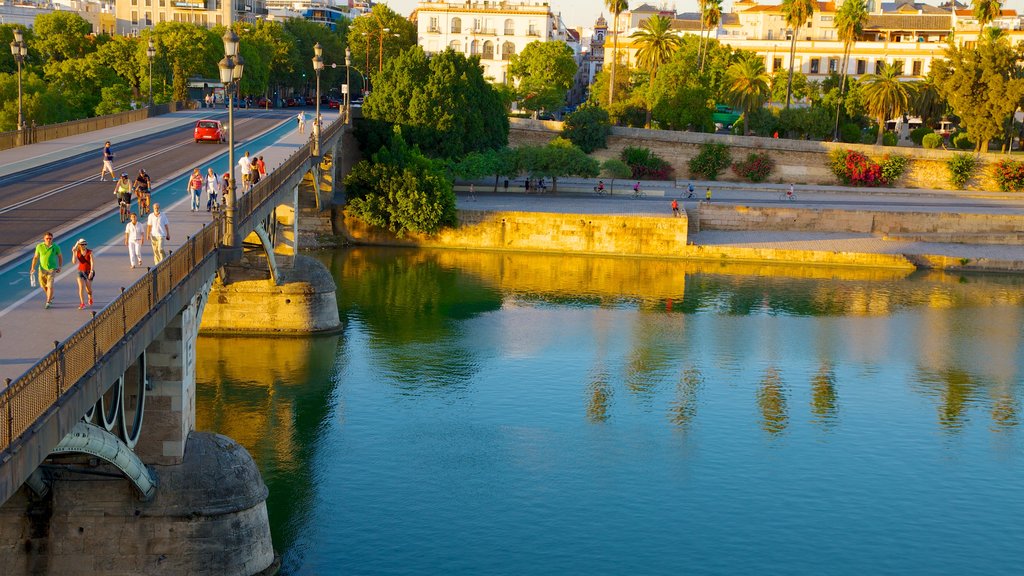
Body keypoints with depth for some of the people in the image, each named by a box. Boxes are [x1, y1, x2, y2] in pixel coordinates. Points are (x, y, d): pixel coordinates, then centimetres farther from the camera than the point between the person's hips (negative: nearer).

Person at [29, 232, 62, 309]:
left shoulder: (56, 247, -7)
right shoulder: (39, 246, -5)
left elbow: (60, 256, 8)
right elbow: (35, 257, 1)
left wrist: (60, 267, 1)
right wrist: (33, 268, -7)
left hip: (52, 269, -3)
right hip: (42, 269, 3)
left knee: (50, 286, -12)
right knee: (43, 285, 16)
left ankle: (48, 302, 0)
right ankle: (50, 297, 41)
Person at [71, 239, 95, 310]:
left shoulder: (90, 252, -12)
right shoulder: (77, 252, -4)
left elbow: (92, 263, -17)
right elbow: (74, 262, -13)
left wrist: (91, 272, -26)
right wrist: (73, 252, -20)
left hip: (89, 272, -1)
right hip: (81, 271, 1)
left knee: (88, 288, 7)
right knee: (81, 287, -13)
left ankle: (90, 298, 41)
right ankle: (82, 304, -10)